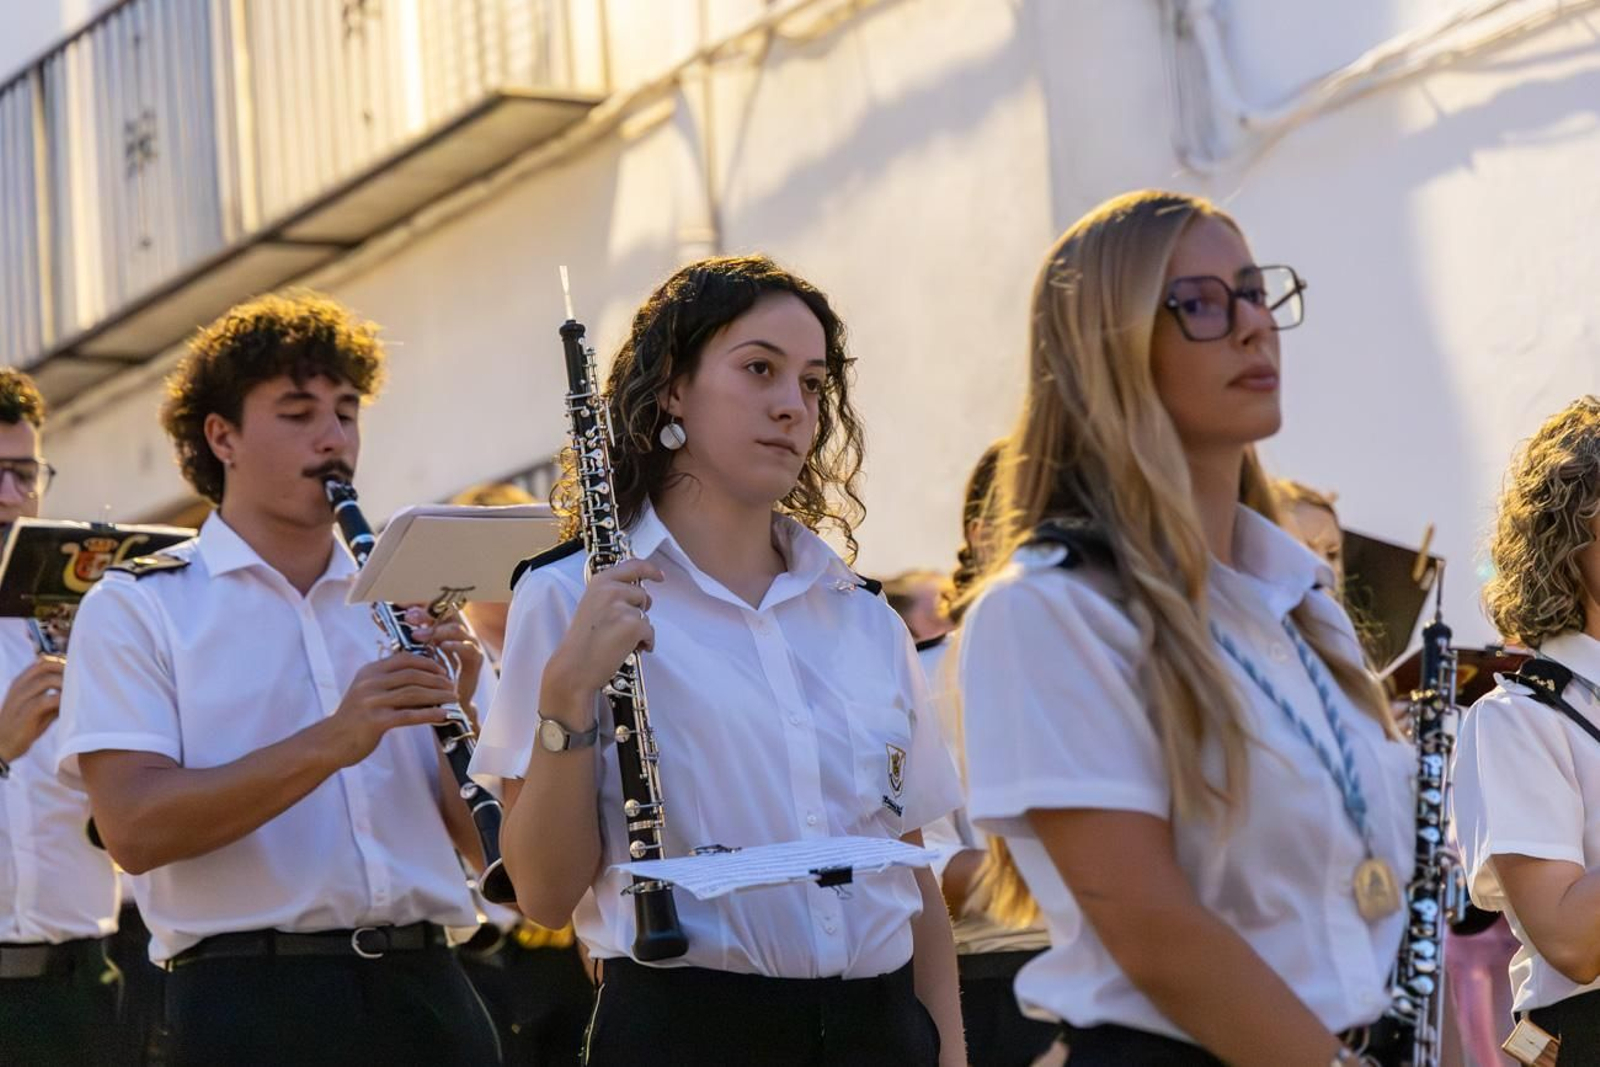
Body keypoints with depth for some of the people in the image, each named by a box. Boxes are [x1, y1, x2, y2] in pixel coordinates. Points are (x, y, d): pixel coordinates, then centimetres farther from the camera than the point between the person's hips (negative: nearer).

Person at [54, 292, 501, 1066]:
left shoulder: (413, 602, 14)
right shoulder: (134, 609, 3)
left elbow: (488, 841, 11)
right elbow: (134, 829, -11)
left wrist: (460, 714, -7)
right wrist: (331, 742, -19)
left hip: (425, 993, 3)